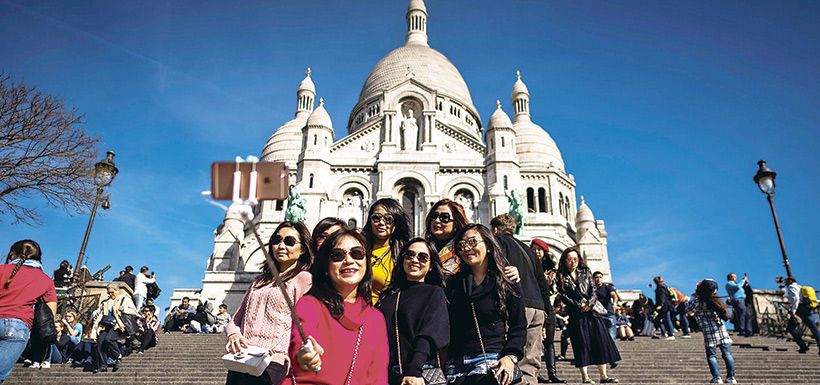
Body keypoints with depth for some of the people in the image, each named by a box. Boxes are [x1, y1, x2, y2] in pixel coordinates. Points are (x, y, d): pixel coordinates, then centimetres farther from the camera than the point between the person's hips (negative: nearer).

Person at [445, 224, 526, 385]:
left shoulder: (508, 284, 5)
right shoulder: (452, 283, 15)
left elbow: (519, 327, 4)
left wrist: (511, 356, -11)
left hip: (491, 360, -3)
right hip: (456, 362, 3)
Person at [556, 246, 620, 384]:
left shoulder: (586, 272, 12)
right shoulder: (562, 277, 4)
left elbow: (593, 290, 6)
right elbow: (563, 295, -3)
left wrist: (589, 304, -10)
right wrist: (579, 305, -11)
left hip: (593, 310, 3)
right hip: (576, 314, -2)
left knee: (601, 341, -2)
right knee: (581, 344, -3)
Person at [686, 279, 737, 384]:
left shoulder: (697, 302, -9)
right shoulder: (716, 300, 3)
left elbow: (687, 308, 8)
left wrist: (694, 296, 11)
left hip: (709, 334, -4)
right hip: (722, 331, 4)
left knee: (712, 356, 3)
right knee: (727, 354, 6)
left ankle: (717, 378, -2)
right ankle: (731, 377, 9)